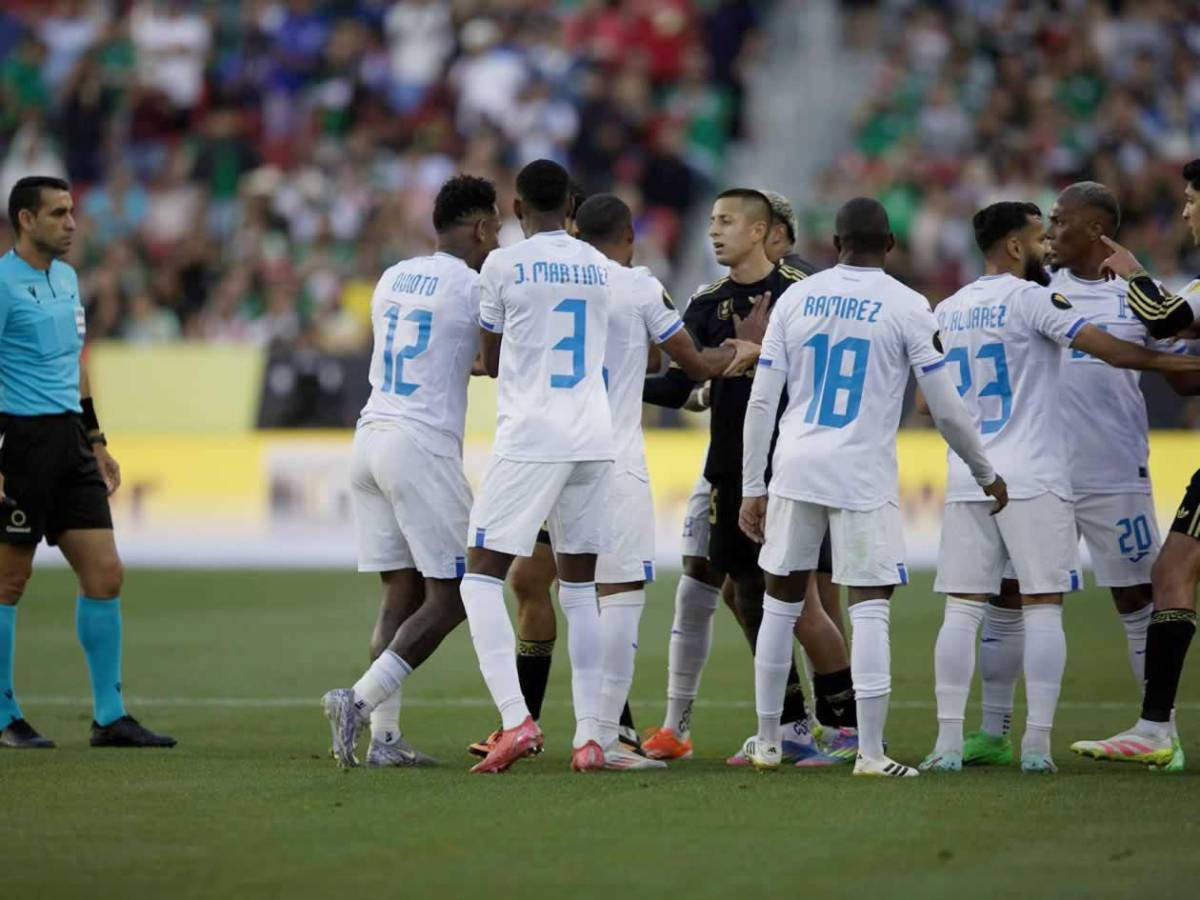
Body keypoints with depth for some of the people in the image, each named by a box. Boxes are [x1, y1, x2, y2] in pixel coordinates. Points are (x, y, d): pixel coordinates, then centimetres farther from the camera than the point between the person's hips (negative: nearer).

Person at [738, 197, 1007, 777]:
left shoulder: (795, 299, 6)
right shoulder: (907, 308, -3)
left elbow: (761, 402, 5)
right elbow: (946, 408, -2)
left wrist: (752, 488, 11)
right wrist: (986, 475, 13)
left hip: (795, 468, 3)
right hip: (863, 475, -3)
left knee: (781, 602, 14)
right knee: (870, 609, -1)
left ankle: (767, 743, 20)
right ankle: (870, 754, -6)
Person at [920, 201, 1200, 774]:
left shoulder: (948, 311, 12)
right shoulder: (1031, 298, -7)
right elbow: (1110, 350, -12)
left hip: (968, 480, 5)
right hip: (1034, 479, -5)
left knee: (963, 609, 4)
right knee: (1042, 608, -1)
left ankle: (948, 745, -1)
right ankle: (1037, 746, -6)